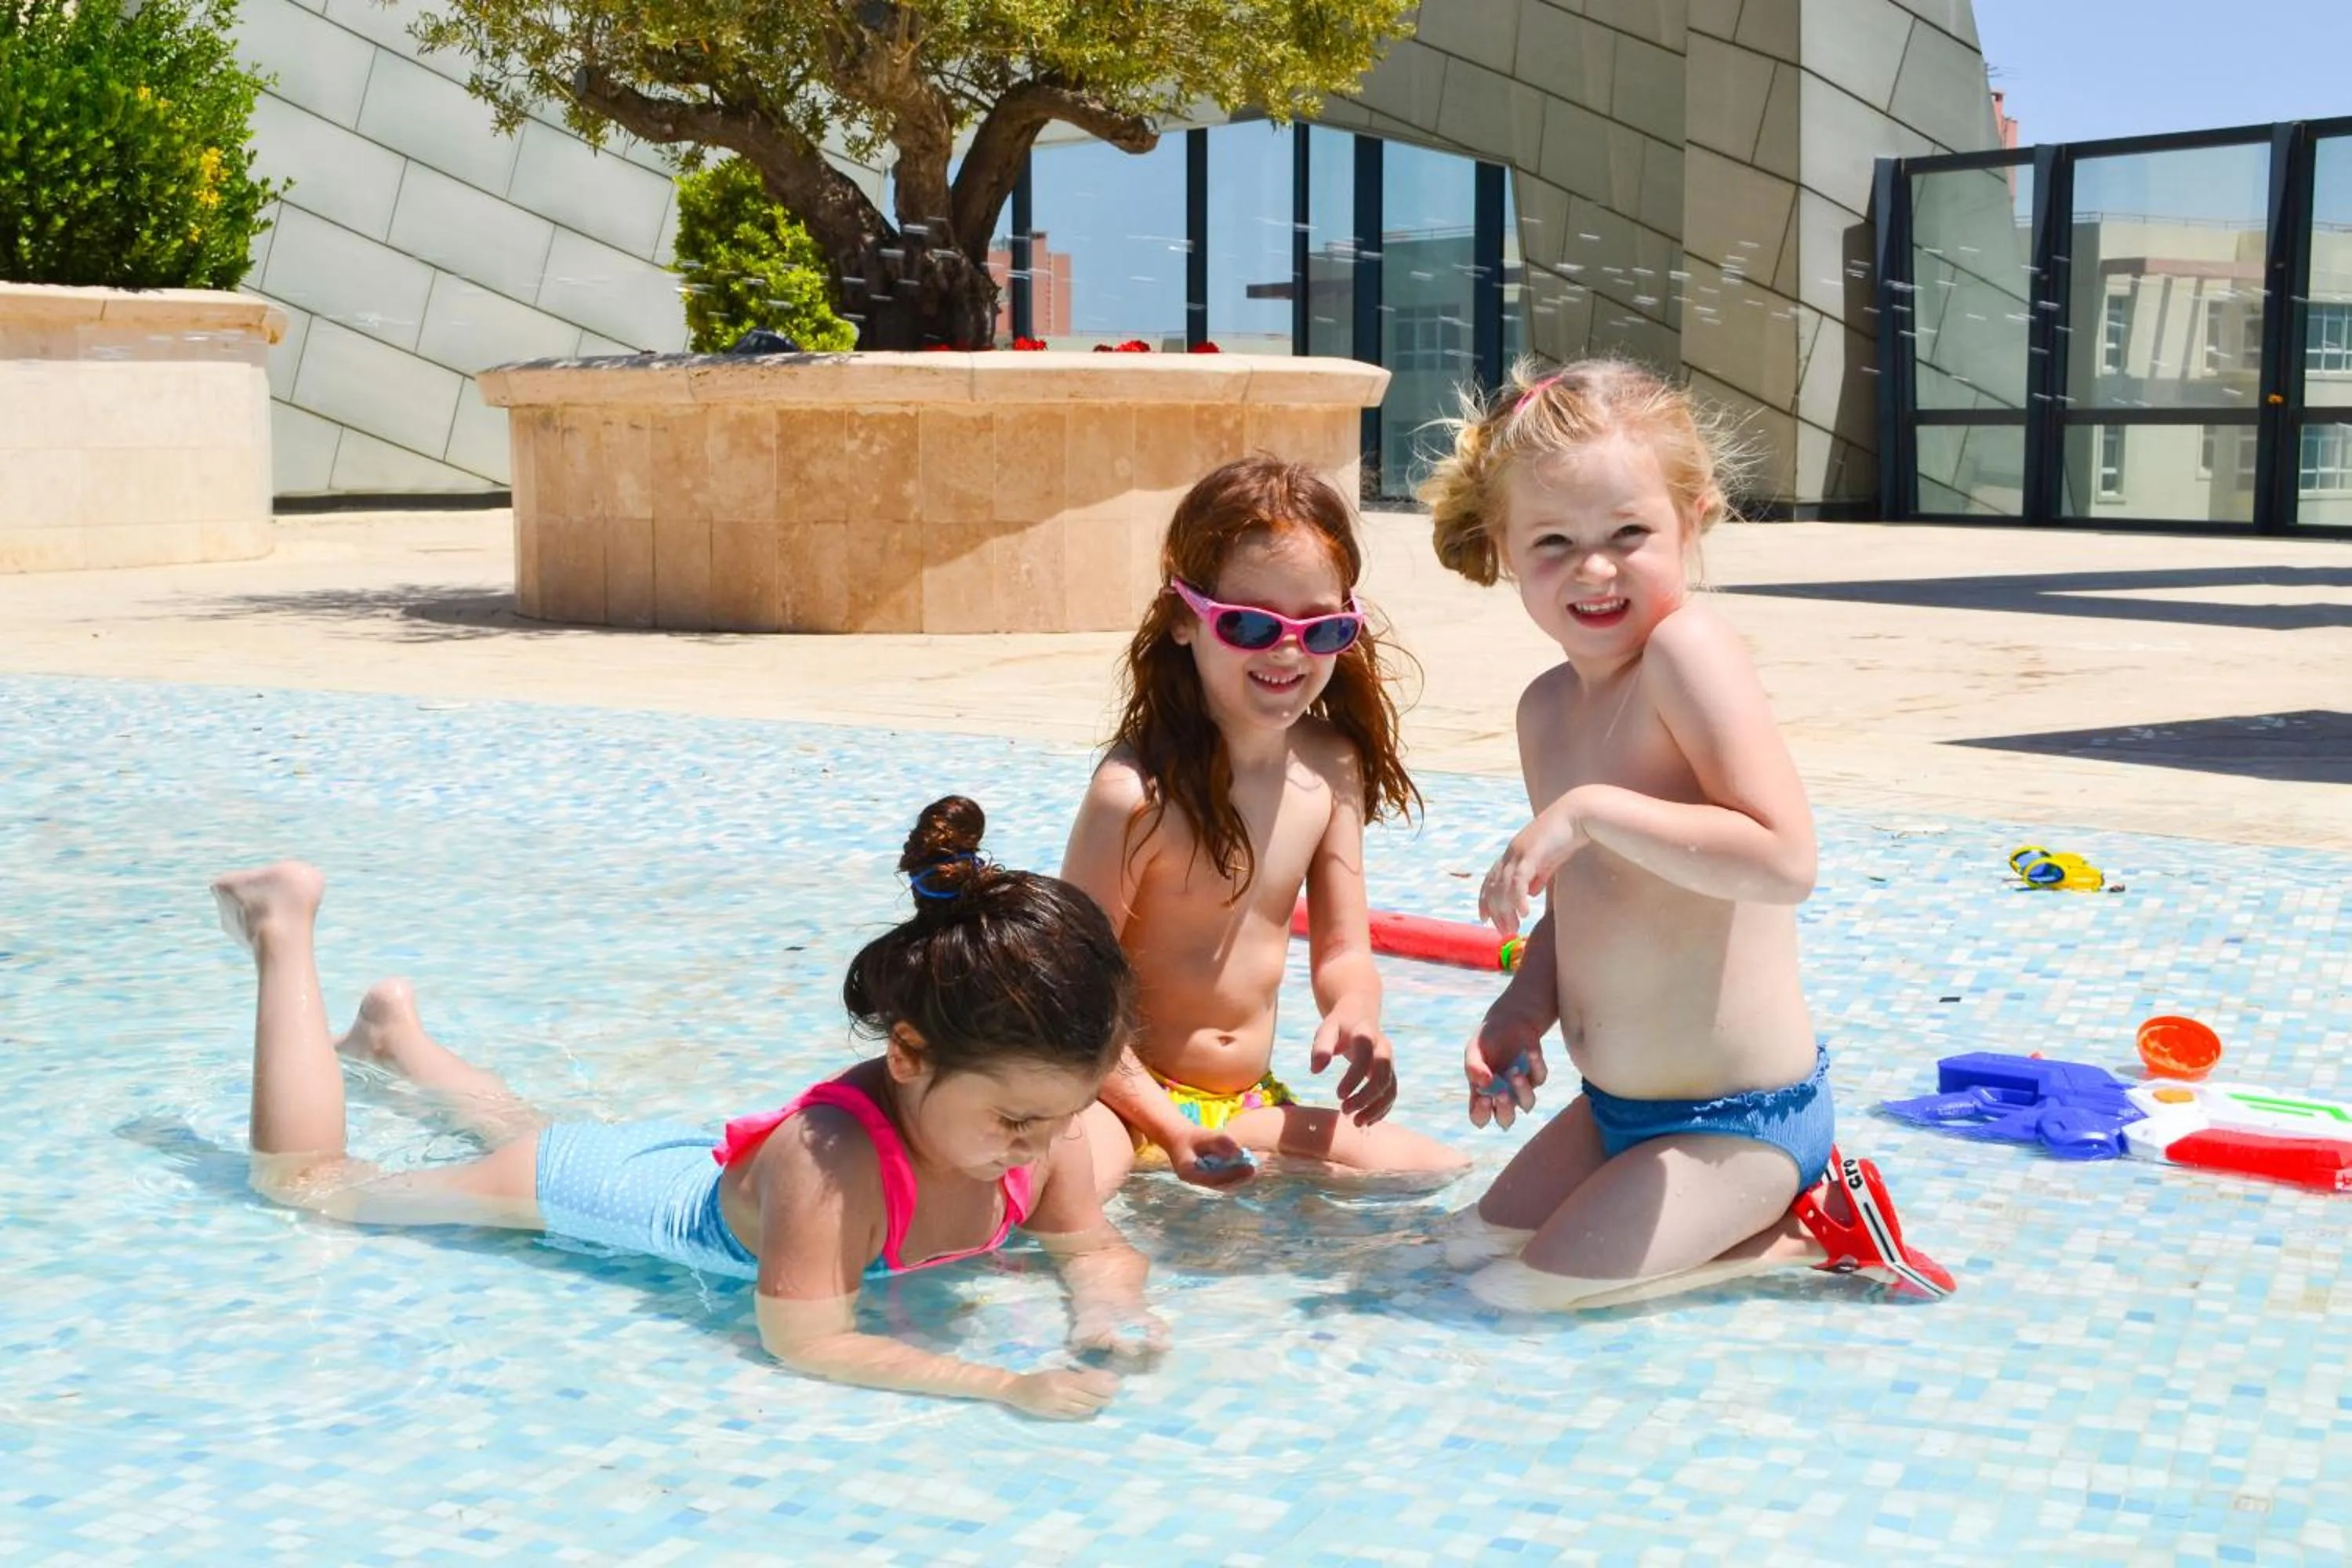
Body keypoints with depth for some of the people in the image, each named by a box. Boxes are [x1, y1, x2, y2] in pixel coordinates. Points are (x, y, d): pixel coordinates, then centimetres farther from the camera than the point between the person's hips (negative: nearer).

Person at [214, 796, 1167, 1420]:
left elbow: (1095, 1249, -14)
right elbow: (803, 1341, -49)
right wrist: (1003, 1387, -57)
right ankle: (287, 931, 31)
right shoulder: (835, 1156, -48)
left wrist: (1109, 1311, -37)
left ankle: (397, 1031, 64)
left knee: (531, 1137, 38)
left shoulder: (1041, 1122, -28)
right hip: (623, 1192, -6)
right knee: (307, 1181, 14)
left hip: (722, 1165, 6)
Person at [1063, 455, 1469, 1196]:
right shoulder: (1137, 790, -20)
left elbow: (1343, 950, 6)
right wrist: (1171, 1133, -24)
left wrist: (1355, 1016, -19)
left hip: (1253, 1105, 8)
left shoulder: (1331, 769, 0)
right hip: (1136, 1095, -8)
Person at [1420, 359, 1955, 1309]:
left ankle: (1809, 1235, 2)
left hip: (1740, 1120, -9)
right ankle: (1766, 1211, 22)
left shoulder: (1689, 648, -23)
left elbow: (1783, 860, -33)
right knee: (1475, 1242, 22)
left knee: (1520, 1294, -12)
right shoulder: (1548, 707, 4)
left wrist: (1592, 810, -32)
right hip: (1615, 1107, 10)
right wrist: (1522, 1010, -2)